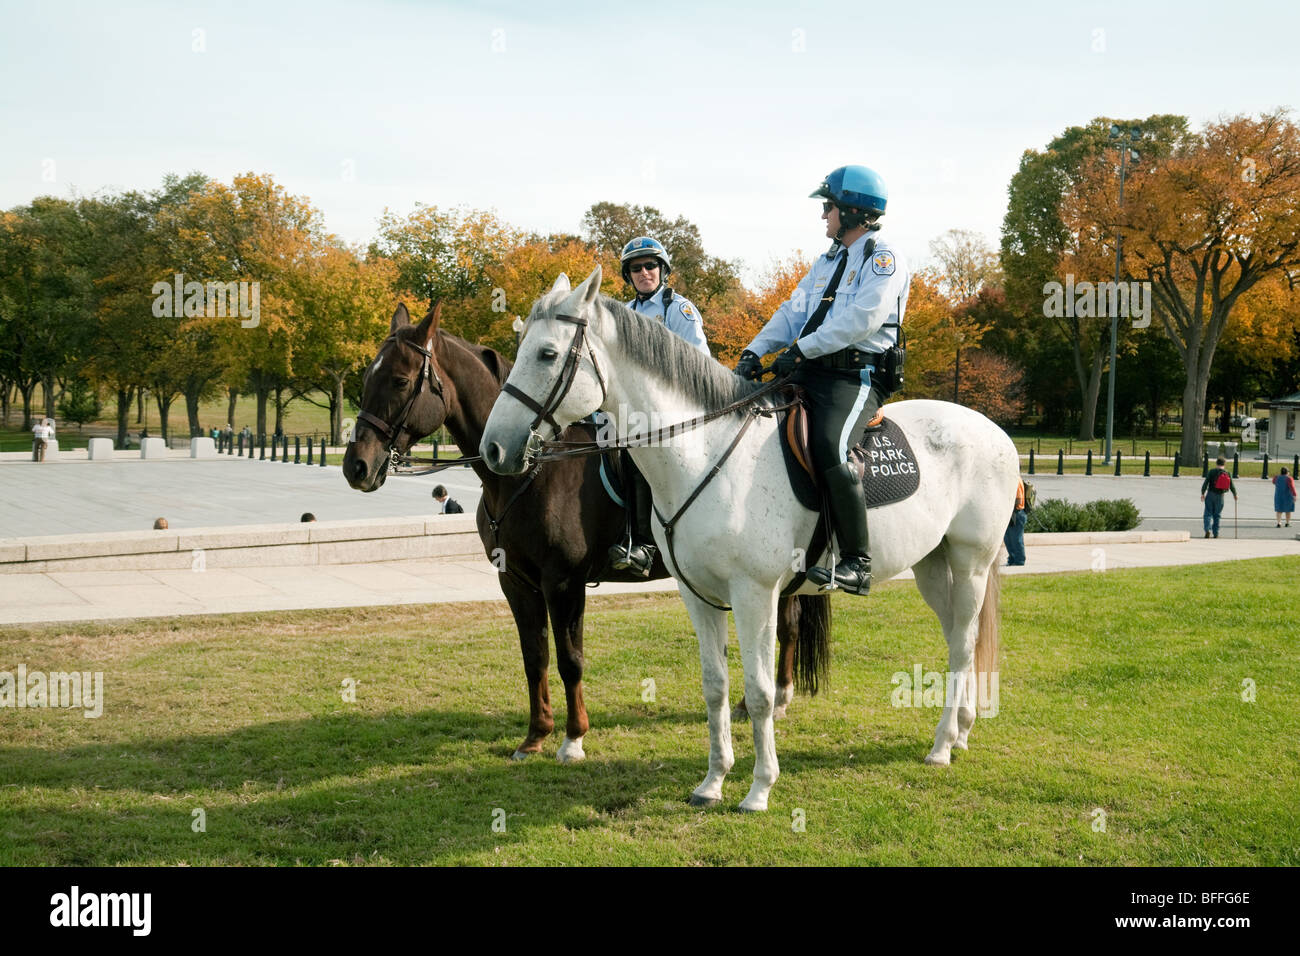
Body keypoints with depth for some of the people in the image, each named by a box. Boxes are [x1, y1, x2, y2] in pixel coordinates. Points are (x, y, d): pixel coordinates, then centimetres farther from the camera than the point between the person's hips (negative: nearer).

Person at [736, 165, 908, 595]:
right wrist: (755, 351, 2)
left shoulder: (884, 259, -2)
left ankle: (856, 563, -29)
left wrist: (801, 349, -19)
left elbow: (860, 318, -17)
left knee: (829, 448, -32)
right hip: (808, 374, 9)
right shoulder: (828, 261, 25)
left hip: (856, 377, -9)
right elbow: (793, 311, 19)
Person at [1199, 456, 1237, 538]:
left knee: (1208, 514, 2)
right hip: (1220, 497, 2)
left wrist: (1203, 493, -6)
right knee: (1217, 515, 11)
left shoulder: (1212, 471, -5)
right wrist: (1235, 495, 23)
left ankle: (1207, 530, -18)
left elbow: (1206, 483, -11)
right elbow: (1232, 486, 7)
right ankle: (1216, 534, 12)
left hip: (1210, 495, -2)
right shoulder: (1227, 474, 2)